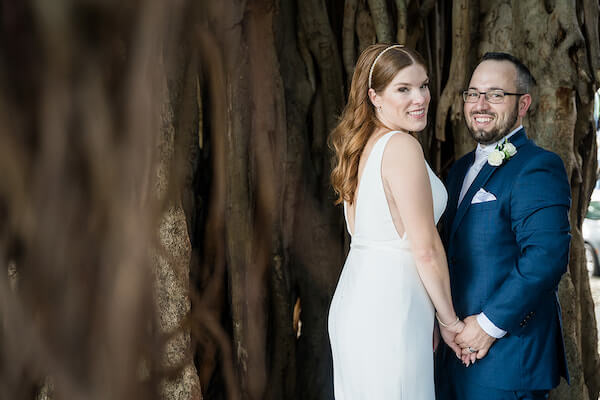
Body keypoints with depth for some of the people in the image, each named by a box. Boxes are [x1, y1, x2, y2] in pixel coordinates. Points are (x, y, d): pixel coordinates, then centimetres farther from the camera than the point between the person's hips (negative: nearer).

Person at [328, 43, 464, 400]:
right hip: (390, 308, -9)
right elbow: (426, 248, -15)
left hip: (353, 300, 9)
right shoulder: (402, 146, -14)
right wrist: (450, 320, -4)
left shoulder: (360, 146, 12)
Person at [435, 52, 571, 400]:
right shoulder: (462, 169, 15)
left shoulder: (537, 168, -13)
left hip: (508, 352, -8)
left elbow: (547, 257, -23)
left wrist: (490, 324, -20)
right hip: (457, 348, 8)